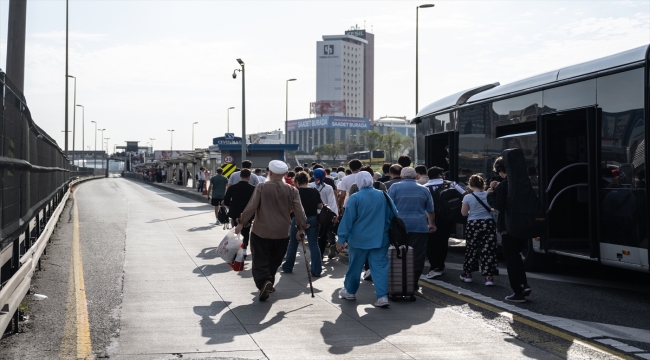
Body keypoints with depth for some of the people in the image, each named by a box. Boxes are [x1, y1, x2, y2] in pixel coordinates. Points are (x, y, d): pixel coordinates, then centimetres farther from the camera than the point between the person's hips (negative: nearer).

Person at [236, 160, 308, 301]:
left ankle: (264, 281, -22)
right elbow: (299, 210, -4)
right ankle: (269, 283, 27)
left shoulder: (261, 187, -8)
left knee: (260, 260, 1)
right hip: (282, 233, 3)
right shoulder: (292, 190, -1)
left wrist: (242, 223, -1)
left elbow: (251, 207, -10)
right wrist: (301, 228, 4)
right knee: (274, 261, 18)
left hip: (261, 232, -3)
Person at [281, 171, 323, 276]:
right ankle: (316, 270, -1)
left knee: (293, 243, 14)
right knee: (314, 244, 4)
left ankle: (288, 267, 24)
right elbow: (320, 206, 2)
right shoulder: (315, 191, -1)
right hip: (312, 219, 2)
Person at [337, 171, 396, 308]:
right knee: (380, 267, 1)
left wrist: (341, 239, -6)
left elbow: (347, 220, -10)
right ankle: (382, 297, -8)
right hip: (380, 239, 2)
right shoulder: (383, 196, 2)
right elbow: (392, 216, 7)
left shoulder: (355, 198, -10)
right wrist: (384, 230, 19)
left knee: (355, 266, 13)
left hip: (359, 239, -2)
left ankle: (350, 291, 29)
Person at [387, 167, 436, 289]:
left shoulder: (395, 187, 2)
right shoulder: (424, 189, 10)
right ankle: (413, 282, 4)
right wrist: (431, 224, 31)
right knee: (417, 256, 4)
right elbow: (430, 210, 18)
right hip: (419, 227, 1)